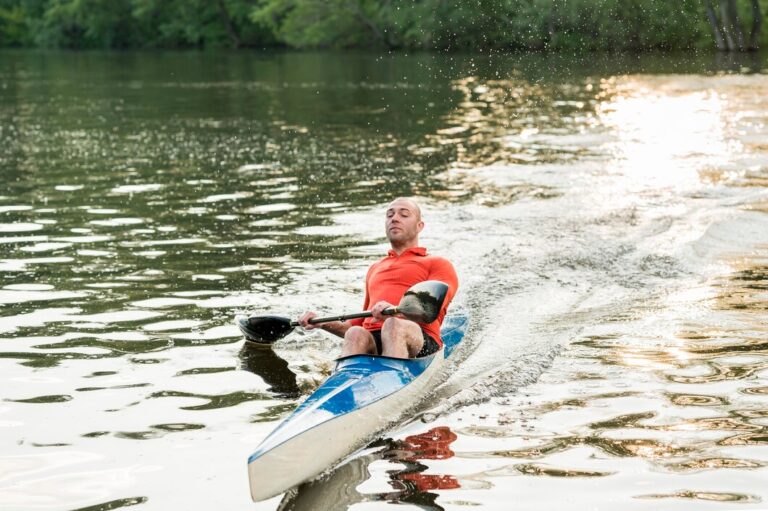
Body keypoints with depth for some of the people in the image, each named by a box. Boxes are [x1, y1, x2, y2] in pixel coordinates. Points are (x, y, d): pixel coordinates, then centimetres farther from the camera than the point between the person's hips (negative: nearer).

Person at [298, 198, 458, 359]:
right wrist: (323, 323, 18)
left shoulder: (437, 264, 18)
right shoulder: (374, 269, 37)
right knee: (355, 334, -30)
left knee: (394, 325, -36)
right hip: (372, 341, 4)